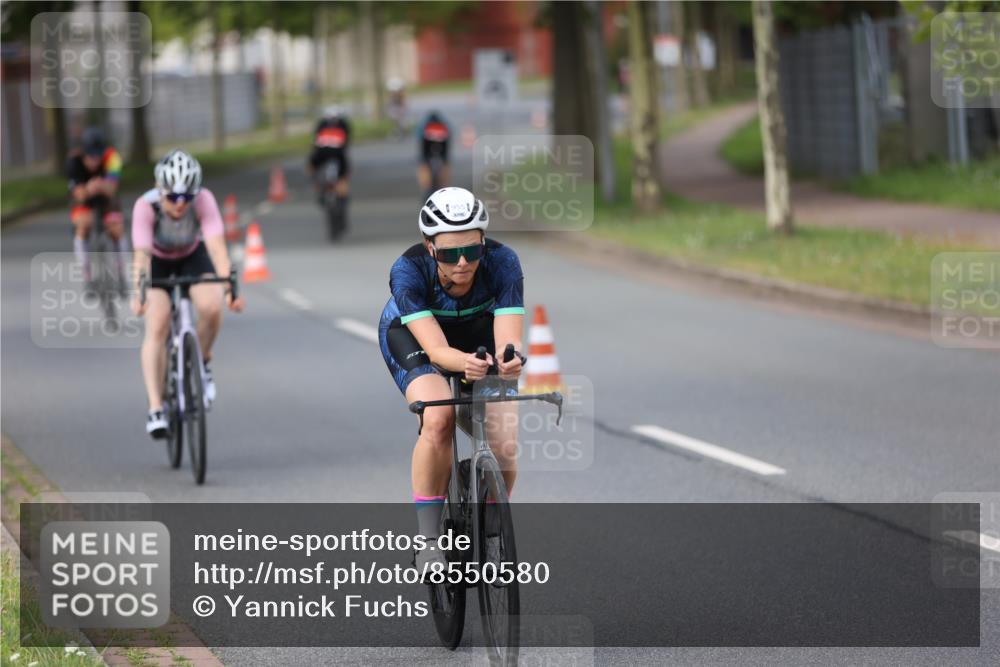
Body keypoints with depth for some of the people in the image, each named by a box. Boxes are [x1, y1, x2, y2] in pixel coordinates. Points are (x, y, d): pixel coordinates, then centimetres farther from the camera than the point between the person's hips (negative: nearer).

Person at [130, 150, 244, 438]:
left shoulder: (203, 200, -32)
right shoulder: (146, 206, -34)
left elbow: (217, 246, -40)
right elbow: (141, 254, -42)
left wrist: (228, 286, -55)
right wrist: (139, 294, -59)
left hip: (193, 256, 1)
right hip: (157, 260, -1)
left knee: (211, 308, -27)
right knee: (157, 327, -20)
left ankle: (201, 363, 3)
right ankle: (155, 409, -16)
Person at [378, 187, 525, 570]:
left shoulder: (502, 263, -33)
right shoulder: (408, 271, -35)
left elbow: (508, 338, -41)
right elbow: (435, 348, -44)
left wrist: (510, 361, -65)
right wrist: (464, 363, -66)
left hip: (478, 332, 2)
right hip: (411, 335, -2)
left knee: (504, 446, -15)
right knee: (438, 420, -32)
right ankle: (428, 536, -19)